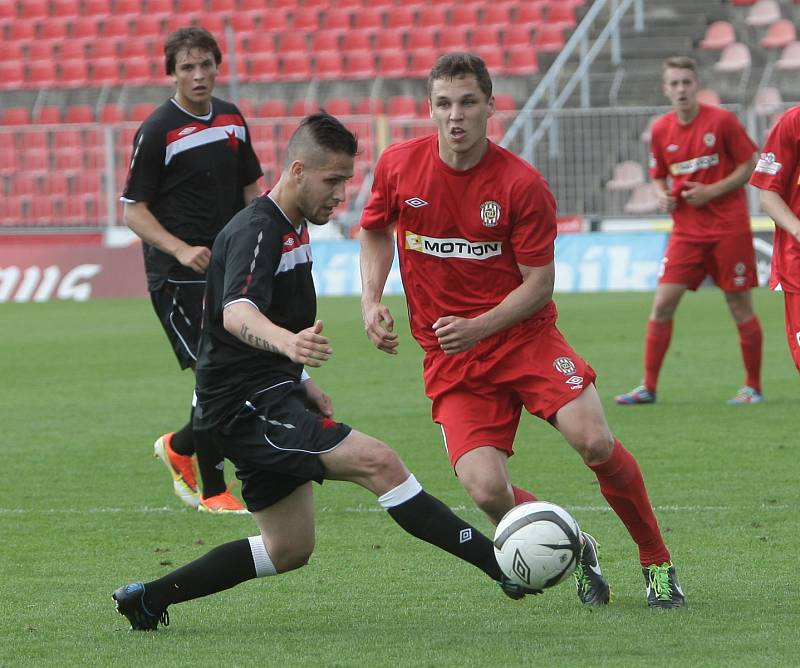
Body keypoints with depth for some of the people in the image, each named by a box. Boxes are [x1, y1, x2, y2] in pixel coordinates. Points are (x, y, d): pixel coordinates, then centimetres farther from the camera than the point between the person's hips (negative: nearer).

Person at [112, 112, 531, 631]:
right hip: (246, 404, -11)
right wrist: (287, 343, -57)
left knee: (289, 549, 12)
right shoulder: (256, 232, -18)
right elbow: (237, 314, -38)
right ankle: (499, 561, -26)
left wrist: (300, 379, 21)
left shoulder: (294, 227, 14)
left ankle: (146, 599, 17)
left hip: (268, 400, 11)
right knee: (378, 462, -23)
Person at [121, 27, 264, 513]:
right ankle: (212, 490, 2)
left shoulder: (232, 120, 10)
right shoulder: (157, 131, -9)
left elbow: (250, 190, 21)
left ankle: (179, 447, 29)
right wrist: (181, 250, -22)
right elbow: (134, 211, -9)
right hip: (177, 277, -6)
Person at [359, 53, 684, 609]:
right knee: (486, 489, -18)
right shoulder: (398, 167, -3)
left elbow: (539, 284, -8)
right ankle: (575, 551, 13)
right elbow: (376, 232, 17)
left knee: (595, 442, -21)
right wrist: (372, 301, 2)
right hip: (450, 359, 1)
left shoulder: (523, 185, -12)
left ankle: (657, 561, 4)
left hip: (523, 335, -1)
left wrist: (477, 327, -21)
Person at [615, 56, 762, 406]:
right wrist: (662, 196, -5)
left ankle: (753, 387, 13)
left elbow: (749, 165, -4)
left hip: (729, 228, -4)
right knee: (662, 304, -4)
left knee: (740, 306, 1)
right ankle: (648, 386, 3)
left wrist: (712, 191, -15)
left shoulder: (722, 120, -8)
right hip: (687, 230, 4)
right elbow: (658, 176, 17)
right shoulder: (661, 130, 5)